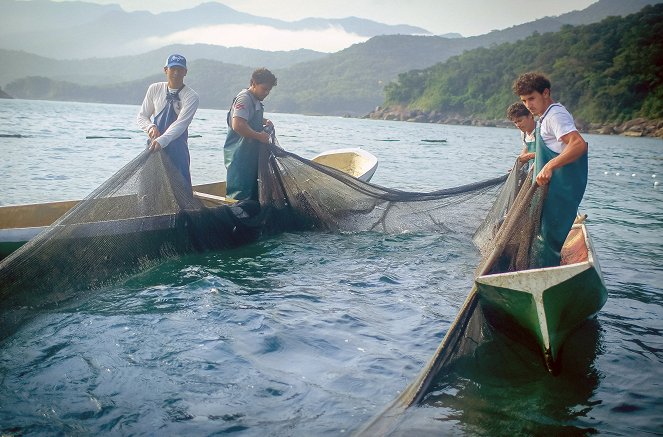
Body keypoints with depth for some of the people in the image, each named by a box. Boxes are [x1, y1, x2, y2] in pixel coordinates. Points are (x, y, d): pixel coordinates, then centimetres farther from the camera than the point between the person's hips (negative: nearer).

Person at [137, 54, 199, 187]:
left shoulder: (191, 96, -7)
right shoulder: (155, 89, 5)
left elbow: (180, 124, -18)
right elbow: (142, 116, 11)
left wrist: (162, 140, -30)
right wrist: (150, 127, -12)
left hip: (177, 148, -3)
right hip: (154, 146, 3)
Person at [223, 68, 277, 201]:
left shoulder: (255, 100, 16)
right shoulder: (244, 98, -14)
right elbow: (238, 125, -26)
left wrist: (264, 121, 17)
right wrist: (260, 136, -18)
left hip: (251, 154, 10)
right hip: (239, 156, -10)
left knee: (252, 193, 15)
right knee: (240, 195, -9)